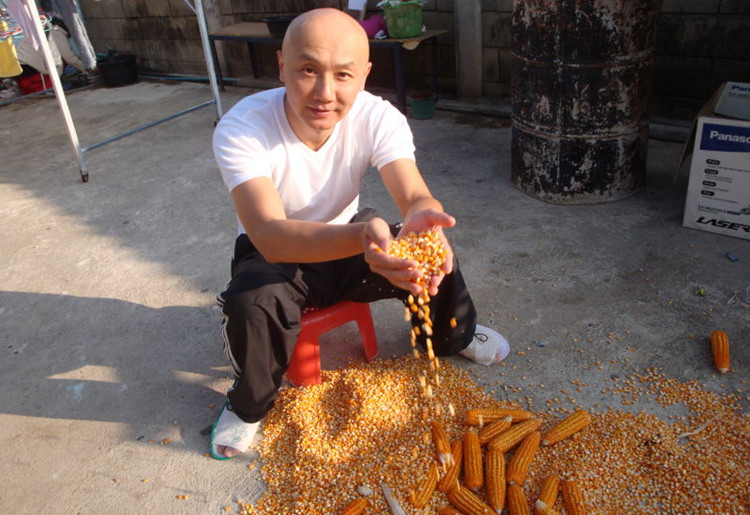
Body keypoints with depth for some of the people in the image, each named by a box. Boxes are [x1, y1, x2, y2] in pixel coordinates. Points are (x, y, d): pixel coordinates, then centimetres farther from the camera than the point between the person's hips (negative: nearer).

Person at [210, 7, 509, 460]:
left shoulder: (379, 118, -21)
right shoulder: (241, 129, -31)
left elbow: (417, 196, -32)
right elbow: (270, 236, -43)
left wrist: (424, 218, -58)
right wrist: (362, 235, -61)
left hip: (351, 237, 3)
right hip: (276, 254, -2)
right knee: (253, 301, -34)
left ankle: (453, 335, 17)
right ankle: (248, 405, -1)